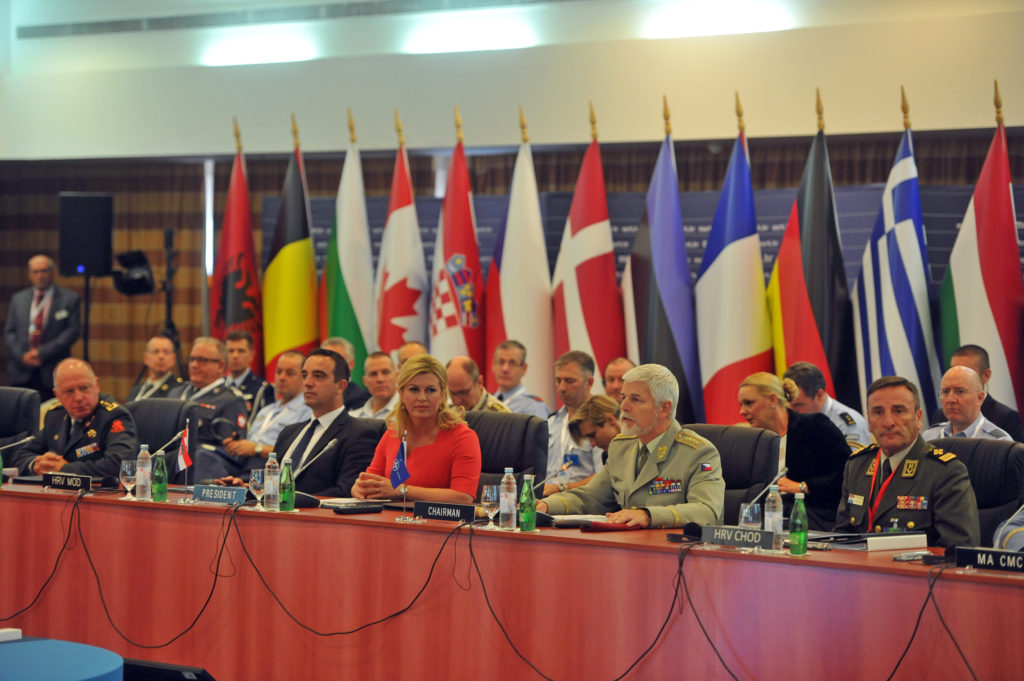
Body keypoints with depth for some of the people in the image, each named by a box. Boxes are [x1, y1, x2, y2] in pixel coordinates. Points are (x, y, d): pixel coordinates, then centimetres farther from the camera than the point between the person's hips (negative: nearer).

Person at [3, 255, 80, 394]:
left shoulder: (70, 299, 4)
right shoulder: (18, 299, 15)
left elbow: (72, 332, -3)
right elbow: (9, 333, 12)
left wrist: (43, 353, -10)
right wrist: (22, 356, -6)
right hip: (21, 373, 3)